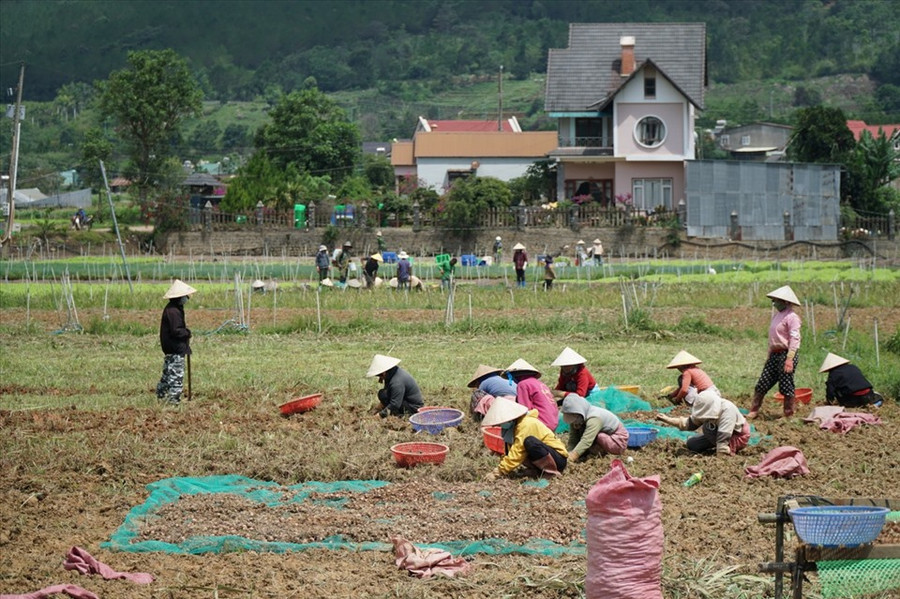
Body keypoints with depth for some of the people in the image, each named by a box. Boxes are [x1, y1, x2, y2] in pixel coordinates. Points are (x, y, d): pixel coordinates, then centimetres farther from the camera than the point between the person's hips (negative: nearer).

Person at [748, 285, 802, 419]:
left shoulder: (791, 317, -13)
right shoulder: (777, 315, 16)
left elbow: (794, 339, -19)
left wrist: (789, 359, -25)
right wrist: (769, 356, 23)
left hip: (785, 354, -9)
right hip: (774, 354, 9)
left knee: (786, 387, -2)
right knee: (762, 384, 6)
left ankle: (789, 415, 8)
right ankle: (753, 411, 12)